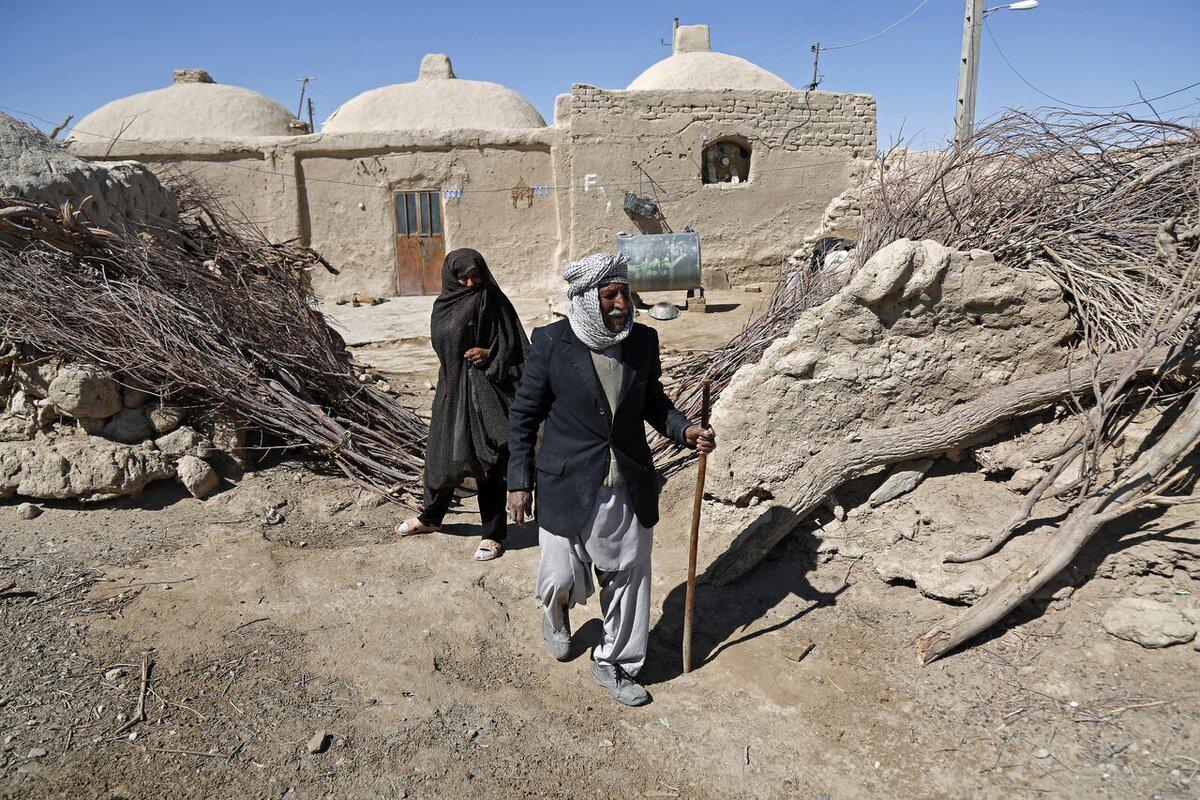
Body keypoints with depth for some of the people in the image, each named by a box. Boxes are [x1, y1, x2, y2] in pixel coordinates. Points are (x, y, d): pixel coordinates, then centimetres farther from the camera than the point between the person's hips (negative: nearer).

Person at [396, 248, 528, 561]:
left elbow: (515, 346, -4)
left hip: (487, 390, -4)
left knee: (487, 463, -2)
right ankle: (431, 517, 35)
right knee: (443, 453, 13)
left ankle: (493, 534, 10)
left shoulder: (495, 302, -3)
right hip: (453, 388, 4)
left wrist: (489, 355, -19)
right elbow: (441, 339, -3)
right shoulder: (444, 306, 8)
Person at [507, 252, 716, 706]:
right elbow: (523, 415, -4)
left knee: (629, 578, 12)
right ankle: (556, 616, 47)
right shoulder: (551, 343, -11)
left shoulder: (643, 340, -1)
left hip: (630, 488, 4)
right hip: (569, 487, -3)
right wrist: (519, 482, -4)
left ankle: (614, 665, 34)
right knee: (563, 578, 8)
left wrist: (684, 430, -6)